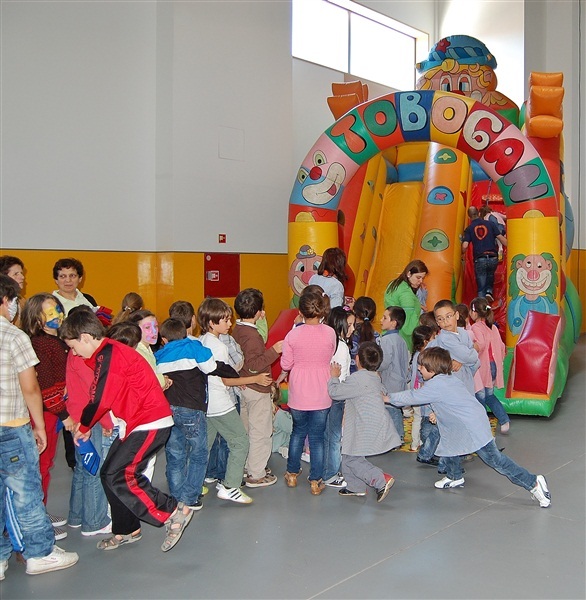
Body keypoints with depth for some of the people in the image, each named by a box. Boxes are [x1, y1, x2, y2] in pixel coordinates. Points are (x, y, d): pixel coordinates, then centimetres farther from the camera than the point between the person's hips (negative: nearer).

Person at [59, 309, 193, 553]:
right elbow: (101, 397, 13)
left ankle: (173, 512, -7)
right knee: (109, 474, 10)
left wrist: (83, 428, -3)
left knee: (118, 476, -14)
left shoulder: (110, 354, -18)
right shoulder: (106, 354, 13)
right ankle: (126, 530, 23)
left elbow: (101, 401, -20)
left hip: (150, 424, -10)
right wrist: (85, 425, 1)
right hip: (136, 423, 10)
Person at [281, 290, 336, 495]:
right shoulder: (330, 333, -10)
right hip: (321, 395, 0)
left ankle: (292, 473, 31)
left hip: (298, 395, 0)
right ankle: (316, 481, 13)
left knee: (298, 432, 20)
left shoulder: (293, 335, -13)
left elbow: (286, 364, -5)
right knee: (317, 436, 9)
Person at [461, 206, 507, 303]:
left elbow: (465, 246, -6)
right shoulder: (491, 224, 6)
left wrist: (462, 253, 14)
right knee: (490, 277, 30)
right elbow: (501, 238, 0)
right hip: (493, 258, 1)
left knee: (481, 288, 7)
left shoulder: (469, 229, 4)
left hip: (479, 260, -1)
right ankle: (489, 291, 5)